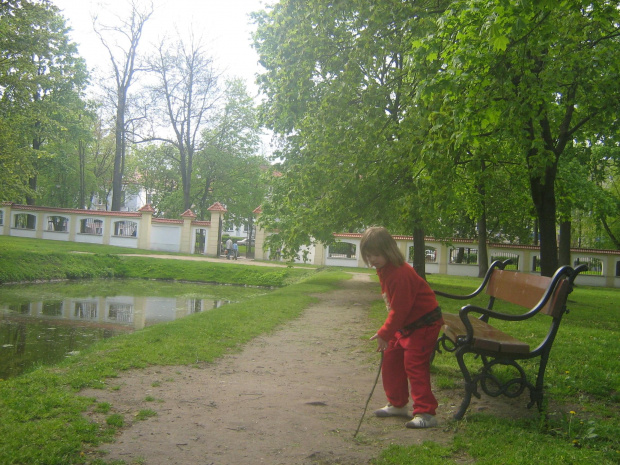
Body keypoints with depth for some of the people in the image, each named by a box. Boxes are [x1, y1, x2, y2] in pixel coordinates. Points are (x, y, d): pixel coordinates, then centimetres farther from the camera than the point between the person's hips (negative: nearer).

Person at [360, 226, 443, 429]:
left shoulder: (401, 273, -28)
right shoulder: (383, 270, 3)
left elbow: (400, 309, -26)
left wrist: (385, 333, -20)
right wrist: (387, 331, 12)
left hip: (423, 323, -10)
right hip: (404, 324, 10)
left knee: (414, 364, -12)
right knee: (390, 359, 13)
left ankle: (425, 413, -5)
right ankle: (397, 404, 25)